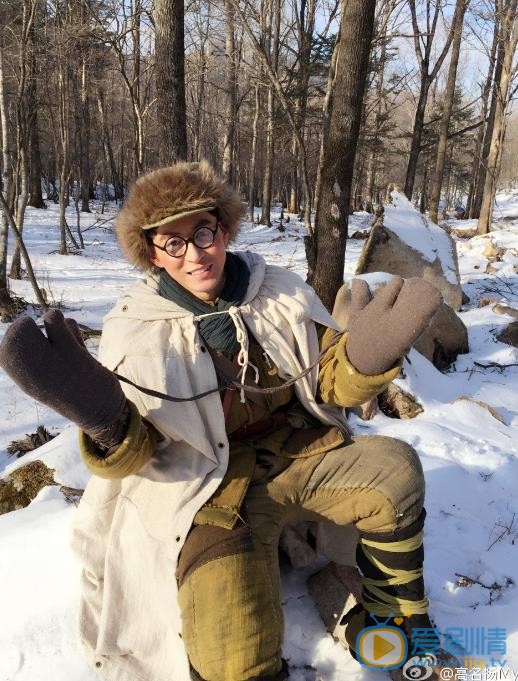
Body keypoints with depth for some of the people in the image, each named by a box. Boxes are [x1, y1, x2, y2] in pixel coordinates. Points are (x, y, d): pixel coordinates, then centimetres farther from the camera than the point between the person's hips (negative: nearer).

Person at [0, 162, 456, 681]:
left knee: (396, 467, -23)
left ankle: (396, 615, 4)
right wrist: (106, 419, -32)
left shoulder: (280, 291, 0)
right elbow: (131, 455, -7)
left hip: (302, 453, 4)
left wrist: (364, 357, -21)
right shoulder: (137, 330, -6)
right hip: (216, 487, -3)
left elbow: (330, 385, 2)